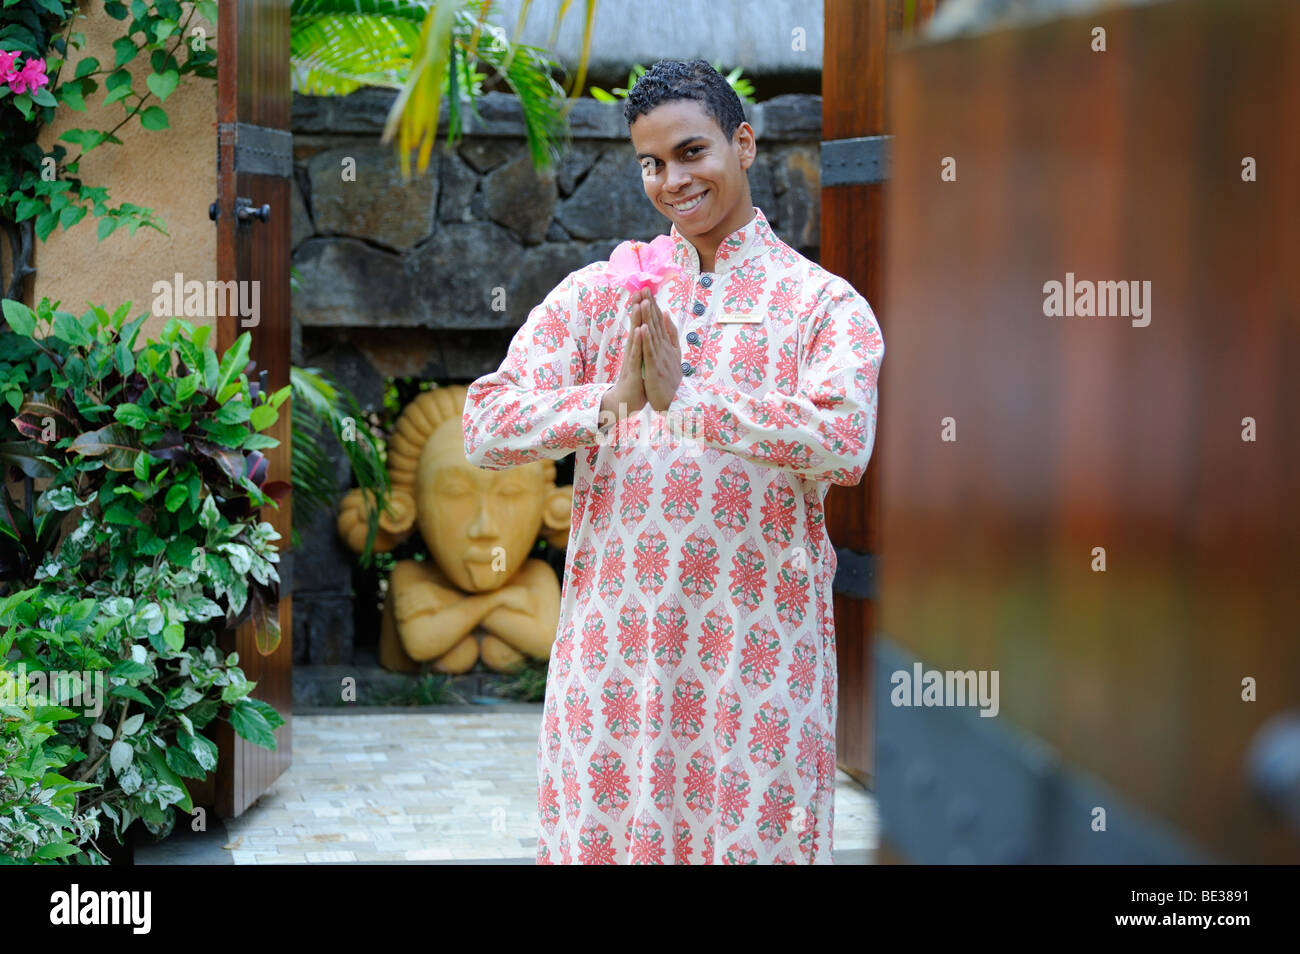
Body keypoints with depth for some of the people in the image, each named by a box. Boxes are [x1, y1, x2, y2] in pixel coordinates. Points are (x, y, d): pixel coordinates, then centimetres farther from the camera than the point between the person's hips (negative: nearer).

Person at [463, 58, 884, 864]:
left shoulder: (826, 304, 3)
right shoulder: (597, 294, 11)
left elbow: (846, 442, -15)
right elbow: (484, 428, 0)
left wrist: (686, 403, -21)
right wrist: (609, 402, -17)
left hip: (760, 650, -2)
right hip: (611, 645, 2)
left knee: (755, 840, 0)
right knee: (596, 839, 4)